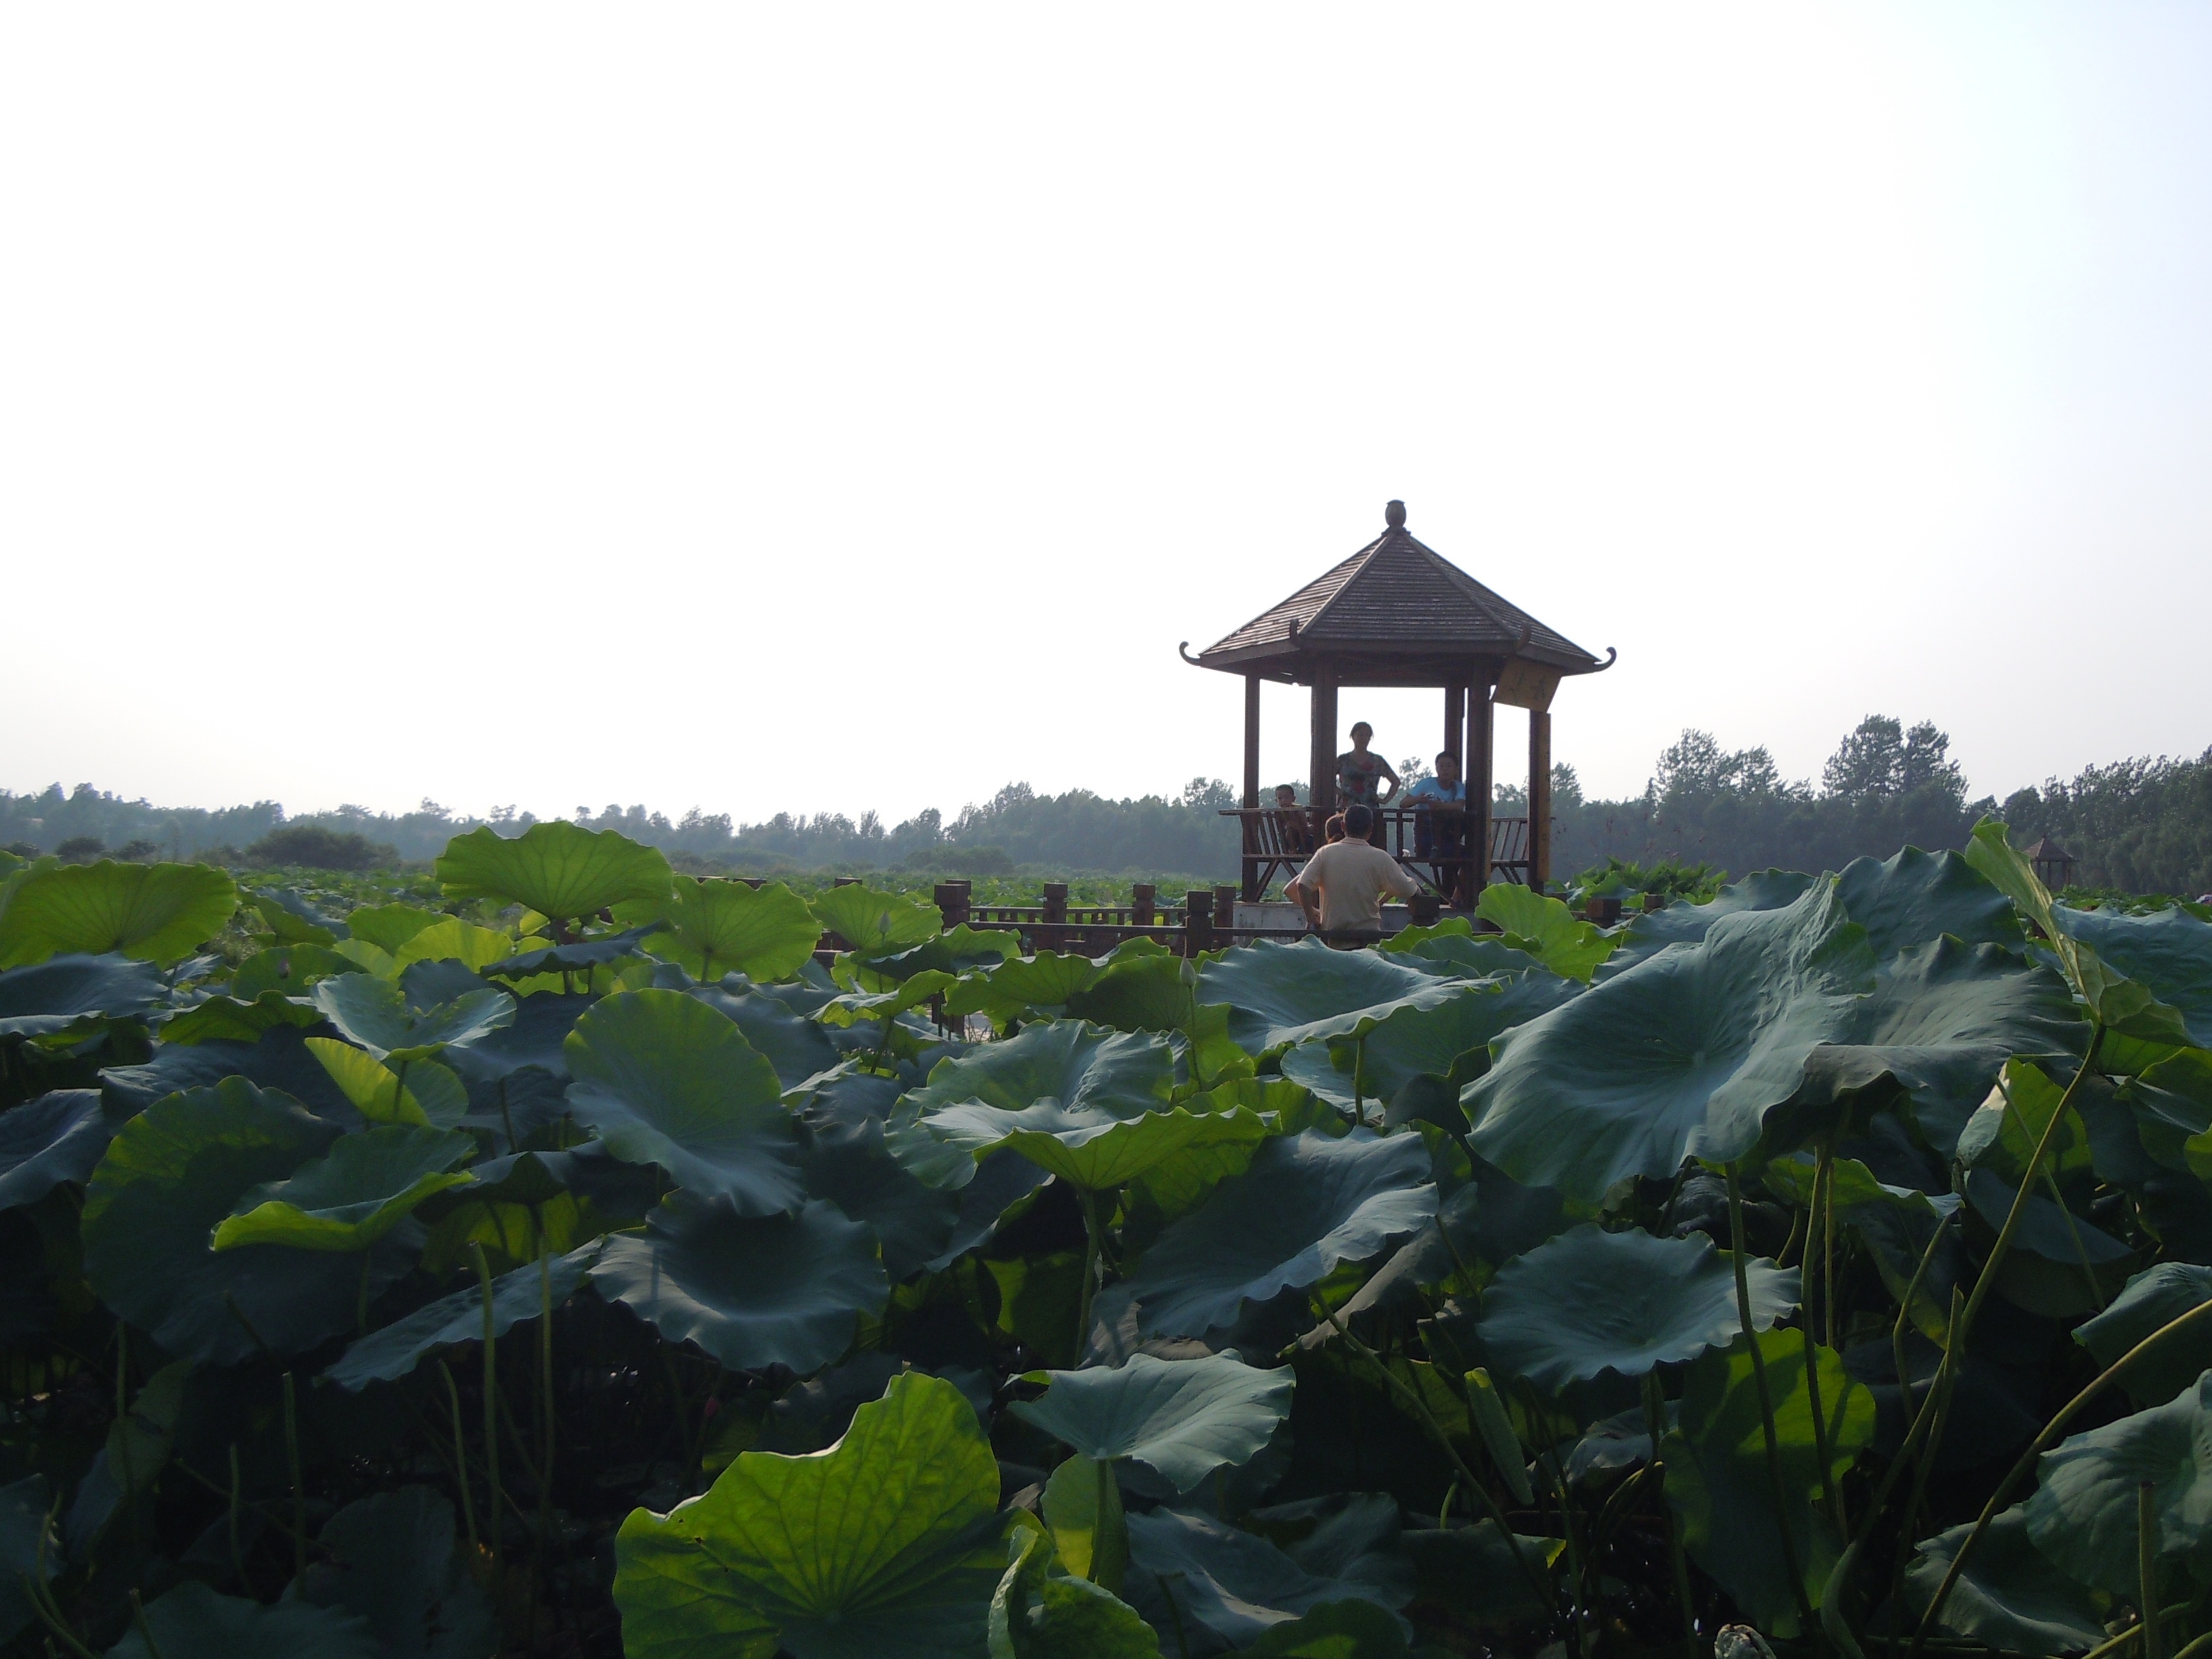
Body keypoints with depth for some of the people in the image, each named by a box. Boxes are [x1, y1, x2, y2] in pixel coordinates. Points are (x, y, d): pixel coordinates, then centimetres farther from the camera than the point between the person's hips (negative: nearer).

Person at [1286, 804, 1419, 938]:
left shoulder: (1325, 853, -2)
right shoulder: (1380, 858, -6)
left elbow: (1302, 885, -11)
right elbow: (1408, 891, -3)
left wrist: (1310, 915, 0)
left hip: (1330, 932, 2)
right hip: (1368, 934, -2)